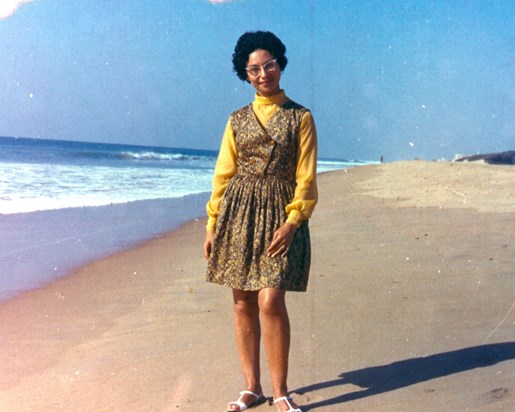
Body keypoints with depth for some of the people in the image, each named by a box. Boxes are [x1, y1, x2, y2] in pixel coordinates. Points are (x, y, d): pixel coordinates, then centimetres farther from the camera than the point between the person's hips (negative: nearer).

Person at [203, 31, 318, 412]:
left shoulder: (300, 118, 2)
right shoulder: (238, 120, 11)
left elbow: (306, 178, -2)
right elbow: (223, 174, 10)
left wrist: (292, 222, -13)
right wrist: (212, 223, 5)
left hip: (279, 214, -3)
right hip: (238, 212, 3)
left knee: (271, 302, -12)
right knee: (243, 303, 5)